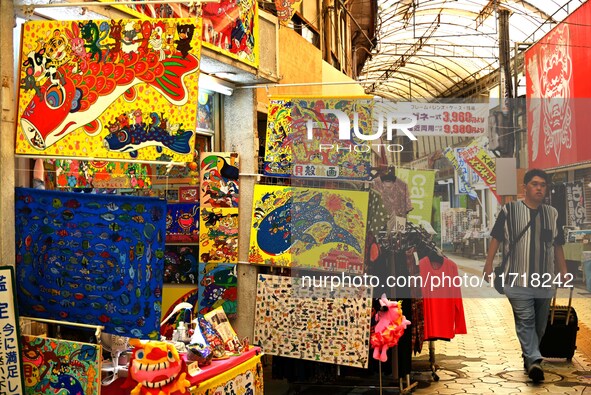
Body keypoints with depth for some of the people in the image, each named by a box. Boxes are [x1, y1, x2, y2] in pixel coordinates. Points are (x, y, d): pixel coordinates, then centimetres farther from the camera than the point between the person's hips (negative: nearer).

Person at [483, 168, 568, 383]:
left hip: (544, 278, 5)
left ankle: (529, 357, 26)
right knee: (525, 320, -11)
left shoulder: (552, 214, 12)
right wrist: (488, 264, -9)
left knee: (540, 322, 11)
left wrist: (563, 270, 10)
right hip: (518, 277, -4)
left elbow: (557, 245, 16)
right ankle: (534, 360, -16)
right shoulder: (509, 210, -1)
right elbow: (496, 238, -1)